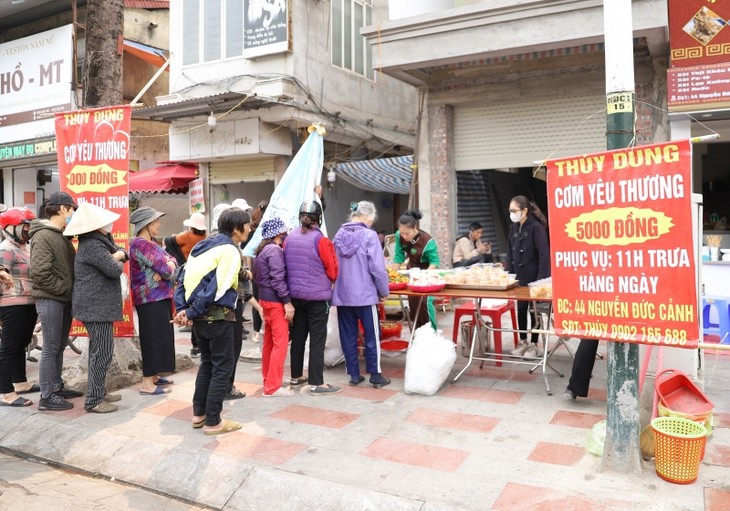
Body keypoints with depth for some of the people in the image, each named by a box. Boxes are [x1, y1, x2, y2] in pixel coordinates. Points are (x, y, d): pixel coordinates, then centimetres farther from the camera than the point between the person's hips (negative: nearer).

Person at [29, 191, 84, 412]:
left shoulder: (60, 236, 15)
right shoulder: (43, 236, -14)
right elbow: (39, 273, -22)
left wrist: (70, 290, 7)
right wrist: (64, 288, -15)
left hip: (64, 299, 9)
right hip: (50, 300, -9)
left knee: (59, 346, 15)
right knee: (51, 348, -3)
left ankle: (57, 387, 26)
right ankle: (46, 396, 4)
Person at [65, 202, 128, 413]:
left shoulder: (98, 242, 15)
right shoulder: (92, 246, -18)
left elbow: (122, 253, 16)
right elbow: (114, 270, -22)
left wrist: (118, 255, -7)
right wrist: (118, 262, 1)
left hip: (98, 305, 11)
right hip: (97, 306, -11)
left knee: (98, 351, 17)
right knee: (102, 352, -6)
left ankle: (98, 392, 27)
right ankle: (94, 400, 0)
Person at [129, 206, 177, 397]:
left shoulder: (151, 242, 15)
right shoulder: (141, 244, -16)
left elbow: (170, 261, 9)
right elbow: (166, 269, -21)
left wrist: (167, 265, -13)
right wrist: (168, 266, 1)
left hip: (159, 297, 10)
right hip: (150, 299, -10)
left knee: (159, 337, 16)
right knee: (153, 338, -6)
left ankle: (153, 375, 28)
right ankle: (147, 384, 0)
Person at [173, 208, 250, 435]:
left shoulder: (204, 245, 14)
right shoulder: (230, 250, -12)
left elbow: (184, 278, 11)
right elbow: (216, 287, -20)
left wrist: (181, 309, 3)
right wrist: (192, 313, -13)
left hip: (201, 316, 9)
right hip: (218, 316, -8)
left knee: (207, 363, 20)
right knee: (223, 367, 2)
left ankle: (199, 414, 26)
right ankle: (213, 422, 7)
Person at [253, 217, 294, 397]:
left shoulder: (261, 250, 14)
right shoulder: (275, 250, -15)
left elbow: (256, 276, 16)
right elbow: (278, 278, -21)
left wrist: (269, 296, 17)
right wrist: (287, 302, -20)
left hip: (265, 299, 10)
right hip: (276, 301, -10)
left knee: (269, 341, 17)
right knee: (280, 343, -6)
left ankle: (268, 379, 27)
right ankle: (272, 386, -3)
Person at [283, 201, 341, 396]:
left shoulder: (289, 238, 1)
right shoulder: (321, 240, -15)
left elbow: (285, 266, 8)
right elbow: (332, 269, -8)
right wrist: (328, 282, 13)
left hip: (295, 294, 6)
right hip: (318, 295, -6)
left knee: (298, 336, 16)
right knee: (317, 340, 0)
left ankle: (296, 376, 28)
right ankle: (317, 383, 3)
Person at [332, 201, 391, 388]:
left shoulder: (339, 235, 5)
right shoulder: (369, 235, -11)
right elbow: (377, 268, -14)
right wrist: (384, 291, -2)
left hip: (342, 294, 5)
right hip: (365, 294, -5)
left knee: (348, 336, 12)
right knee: (372, 336, 7)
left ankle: (354, 374, 19)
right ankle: (375, 375, 12)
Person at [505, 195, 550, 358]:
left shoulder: (536, 227, -14)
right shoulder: (513, 228, 6)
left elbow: (544, 254, -17)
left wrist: (541, 278, -21)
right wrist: (509, 274, 4)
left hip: (534, 277, -6)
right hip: (519, 277, 6)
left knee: (534, 310, 6)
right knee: (520, 309, 12)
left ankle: (533, 344, 18)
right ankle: (523, 342, 25)